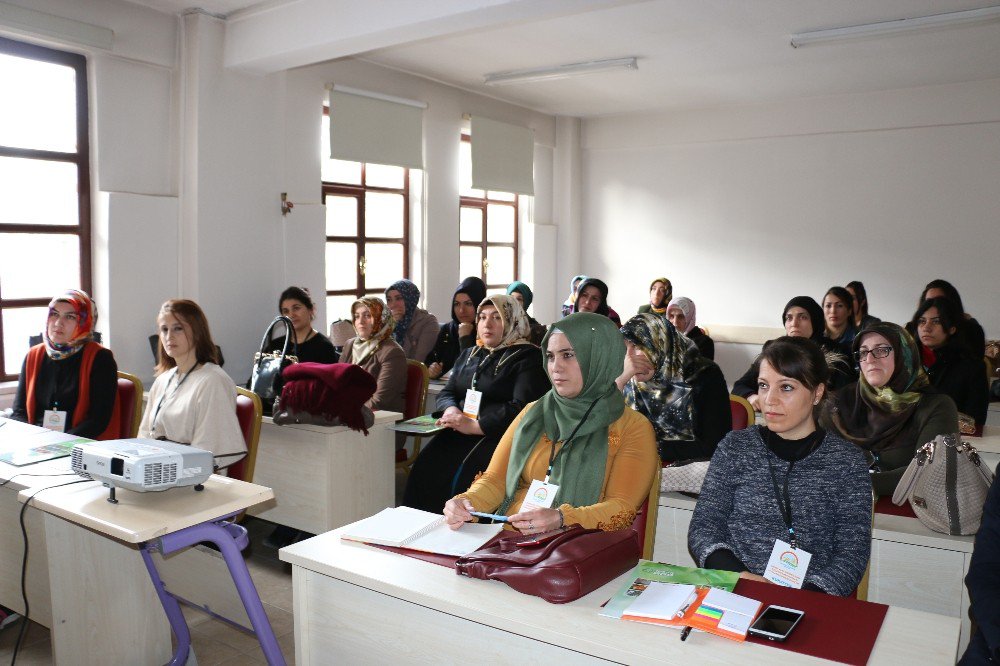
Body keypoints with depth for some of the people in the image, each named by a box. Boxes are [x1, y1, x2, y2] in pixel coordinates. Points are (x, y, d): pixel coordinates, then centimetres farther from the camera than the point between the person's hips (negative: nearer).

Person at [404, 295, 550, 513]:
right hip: (459, 433, 6)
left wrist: (474, 426, -17)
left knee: (462, 477, -31)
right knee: (424, 468, -22)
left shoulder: (527, 357, 1)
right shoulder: (470, 355, 24)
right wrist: (452, 410, -4)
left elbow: (522, 408, -10)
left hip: (500, 435, -5)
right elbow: (446, 393, 21)